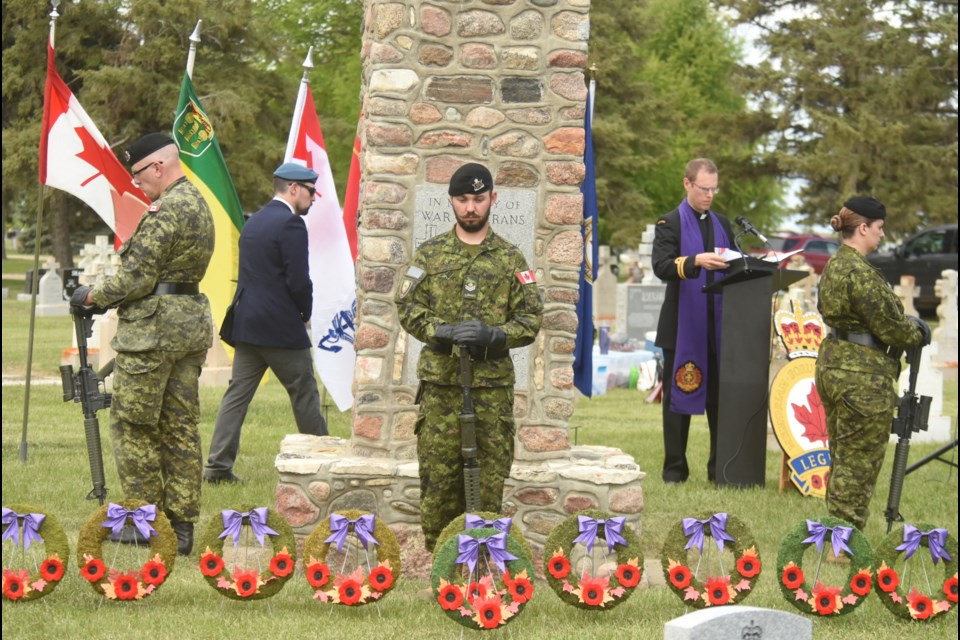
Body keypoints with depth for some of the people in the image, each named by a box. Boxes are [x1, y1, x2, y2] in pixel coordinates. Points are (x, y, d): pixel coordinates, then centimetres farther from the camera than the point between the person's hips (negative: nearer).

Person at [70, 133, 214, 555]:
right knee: (180, 427, 8)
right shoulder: (199, 205, 15)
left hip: (152, 328, -9)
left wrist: (93, 296, -2)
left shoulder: (165, 211, -17)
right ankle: (181, 526, 8)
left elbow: (136, 278, -19)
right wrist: (109, 294, 14)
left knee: (132, 424, 1)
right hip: (191, 325, 9)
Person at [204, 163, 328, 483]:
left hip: (246, 323, 8)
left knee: (238, 393, 5)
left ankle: (218, 465, 0)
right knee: (304, 393, 5)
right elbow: (298, 280, -18)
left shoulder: (253, 221, 14)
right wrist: (305, 312, 1)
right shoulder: (290, 224, -13)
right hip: (281, 328, -8)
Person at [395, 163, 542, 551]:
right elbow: (407, 307, 3)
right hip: (440, 379, 0)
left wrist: (493, 336, -14)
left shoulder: (510, 258, 7)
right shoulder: (430, 254, 7)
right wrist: (443, 332, -15)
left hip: (493, 383, 0)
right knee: (438, 474, 0)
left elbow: (531, 318, 4)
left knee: (490, 476, 1)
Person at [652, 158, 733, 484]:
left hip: (719, 326, 5)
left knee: (720, 398, 5)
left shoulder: (722, 224, 17)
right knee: (678, 396, 1)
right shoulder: (670, 224, -1)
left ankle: (720, 468, 10)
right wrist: (697, 261, -29)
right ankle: (675, 468, 7)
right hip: (682, 328, -4)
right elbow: (661, 266, -15)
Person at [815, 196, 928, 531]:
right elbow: (889, 325, -18)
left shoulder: (834, 266, 10)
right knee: (859, 464, -1)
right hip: (862, 378, -10)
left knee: (841, 459, 17)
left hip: (832, 365, 10)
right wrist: (917, 332, 4)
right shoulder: (861, 273, -21)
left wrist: (908, 325, 9)